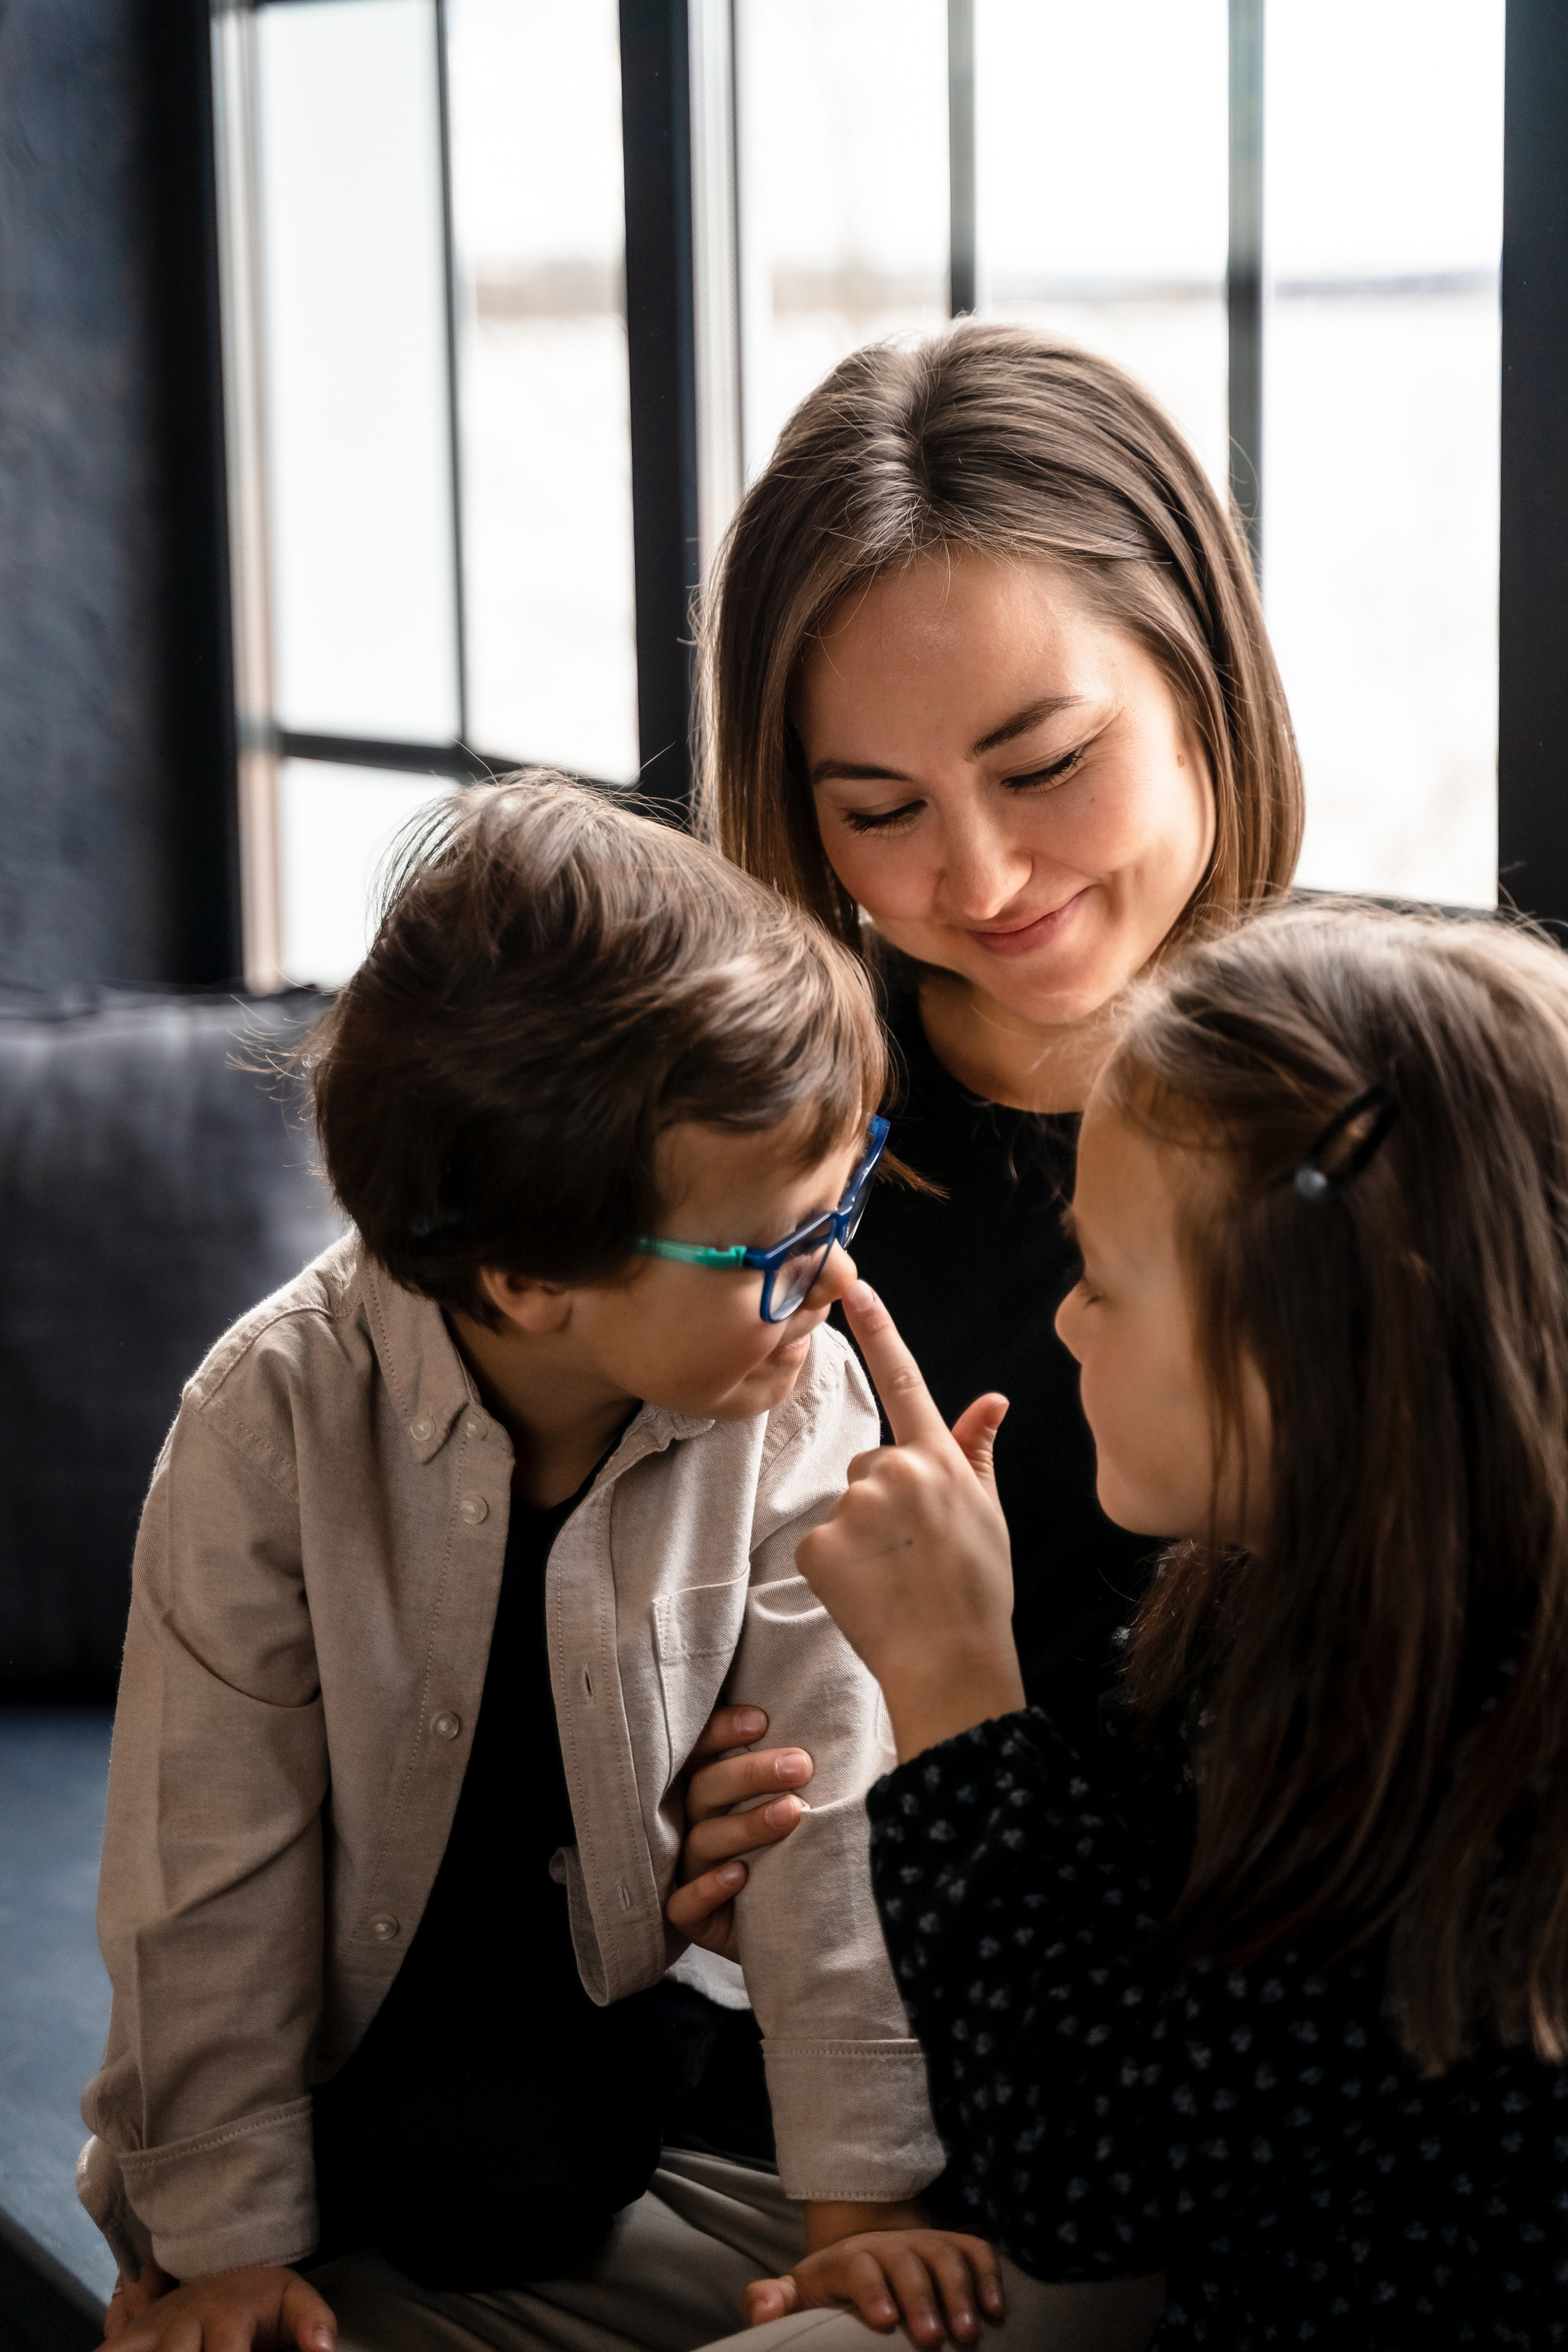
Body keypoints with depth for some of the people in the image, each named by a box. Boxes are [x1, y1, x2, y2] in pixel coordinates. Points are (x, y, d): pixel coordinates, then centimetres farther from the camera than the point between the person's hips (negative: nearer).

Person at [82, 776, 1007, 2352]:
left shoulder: (798, 1400, -18)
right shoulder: (282, 1417, -22)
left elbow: (831, 1796, -12)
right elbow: (213, 1854, -15)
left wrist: (859, 2192, -11)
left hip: (624, 1994, 2)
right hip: (344, 2028, -1)